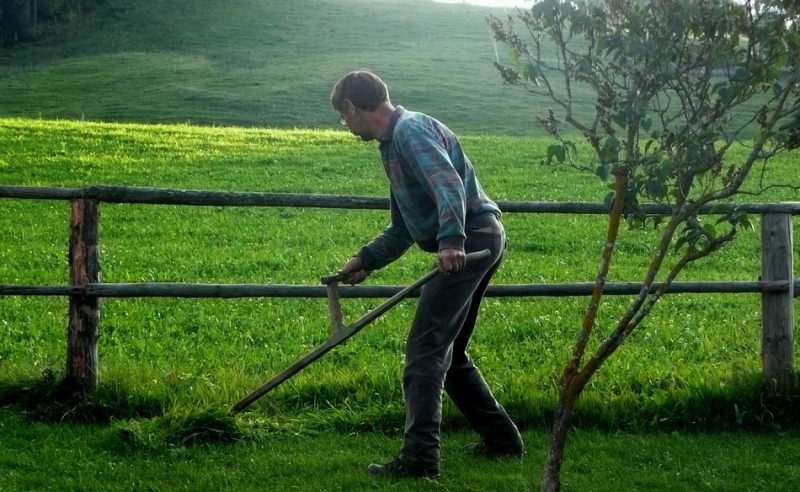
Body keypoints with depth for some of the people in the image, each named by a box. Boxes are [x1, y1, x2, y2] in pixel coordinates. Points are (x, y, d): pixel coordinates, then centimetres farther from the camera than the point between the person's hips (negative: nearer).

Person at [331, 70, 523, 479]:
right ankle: (501, 438, 27)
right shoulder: (394, 142, 23)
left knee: (424, 349, -13)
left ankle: (419, 456, -18)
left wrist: (451, 239, -39)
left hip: (470, 239, -11)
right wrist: (367, 259, 22)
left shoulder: (410, 130, -10)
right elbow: (404, 227, 30)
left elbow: (448, 183, -28)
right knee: (448, 352, 19)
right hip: (479, 241, 11)